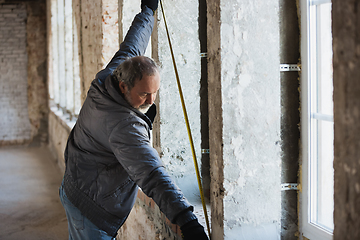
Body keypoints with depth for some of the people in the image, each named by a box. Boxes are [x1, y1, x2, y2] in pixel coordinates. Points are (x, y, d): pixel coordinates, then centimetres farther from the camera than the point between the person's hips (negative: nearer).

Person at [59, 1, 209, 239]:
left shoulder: (106, 79, -6)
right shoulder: (124, 126, -33)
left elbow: (130, 46, 13)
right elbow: (151, 174, -43)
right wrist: (186, 220, -50)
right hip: (93, 207, -10)